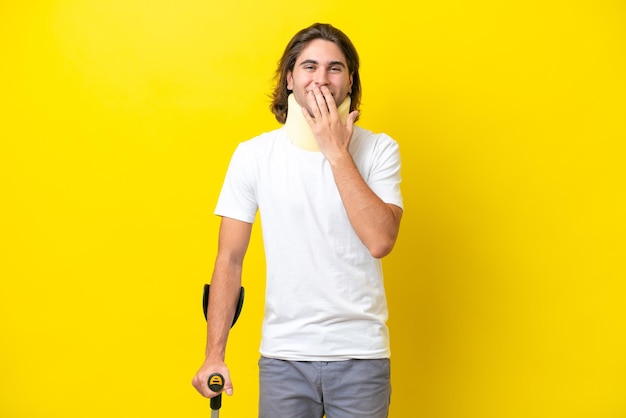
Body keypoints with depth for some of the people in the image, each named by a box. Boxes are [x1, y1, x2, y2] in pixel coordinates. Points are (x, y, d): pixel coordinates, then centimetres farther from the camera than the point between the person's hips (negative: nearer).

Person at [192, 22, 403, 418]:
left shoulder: (378, 150, -2)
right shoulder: (253, 155, -1)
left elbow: (380, 240, -17)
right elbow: (230, 260, 0)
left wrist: (336, 152, -15)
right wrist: (215, 355, -5)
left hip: (360, 354, 0)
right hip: (283, 354, 0)